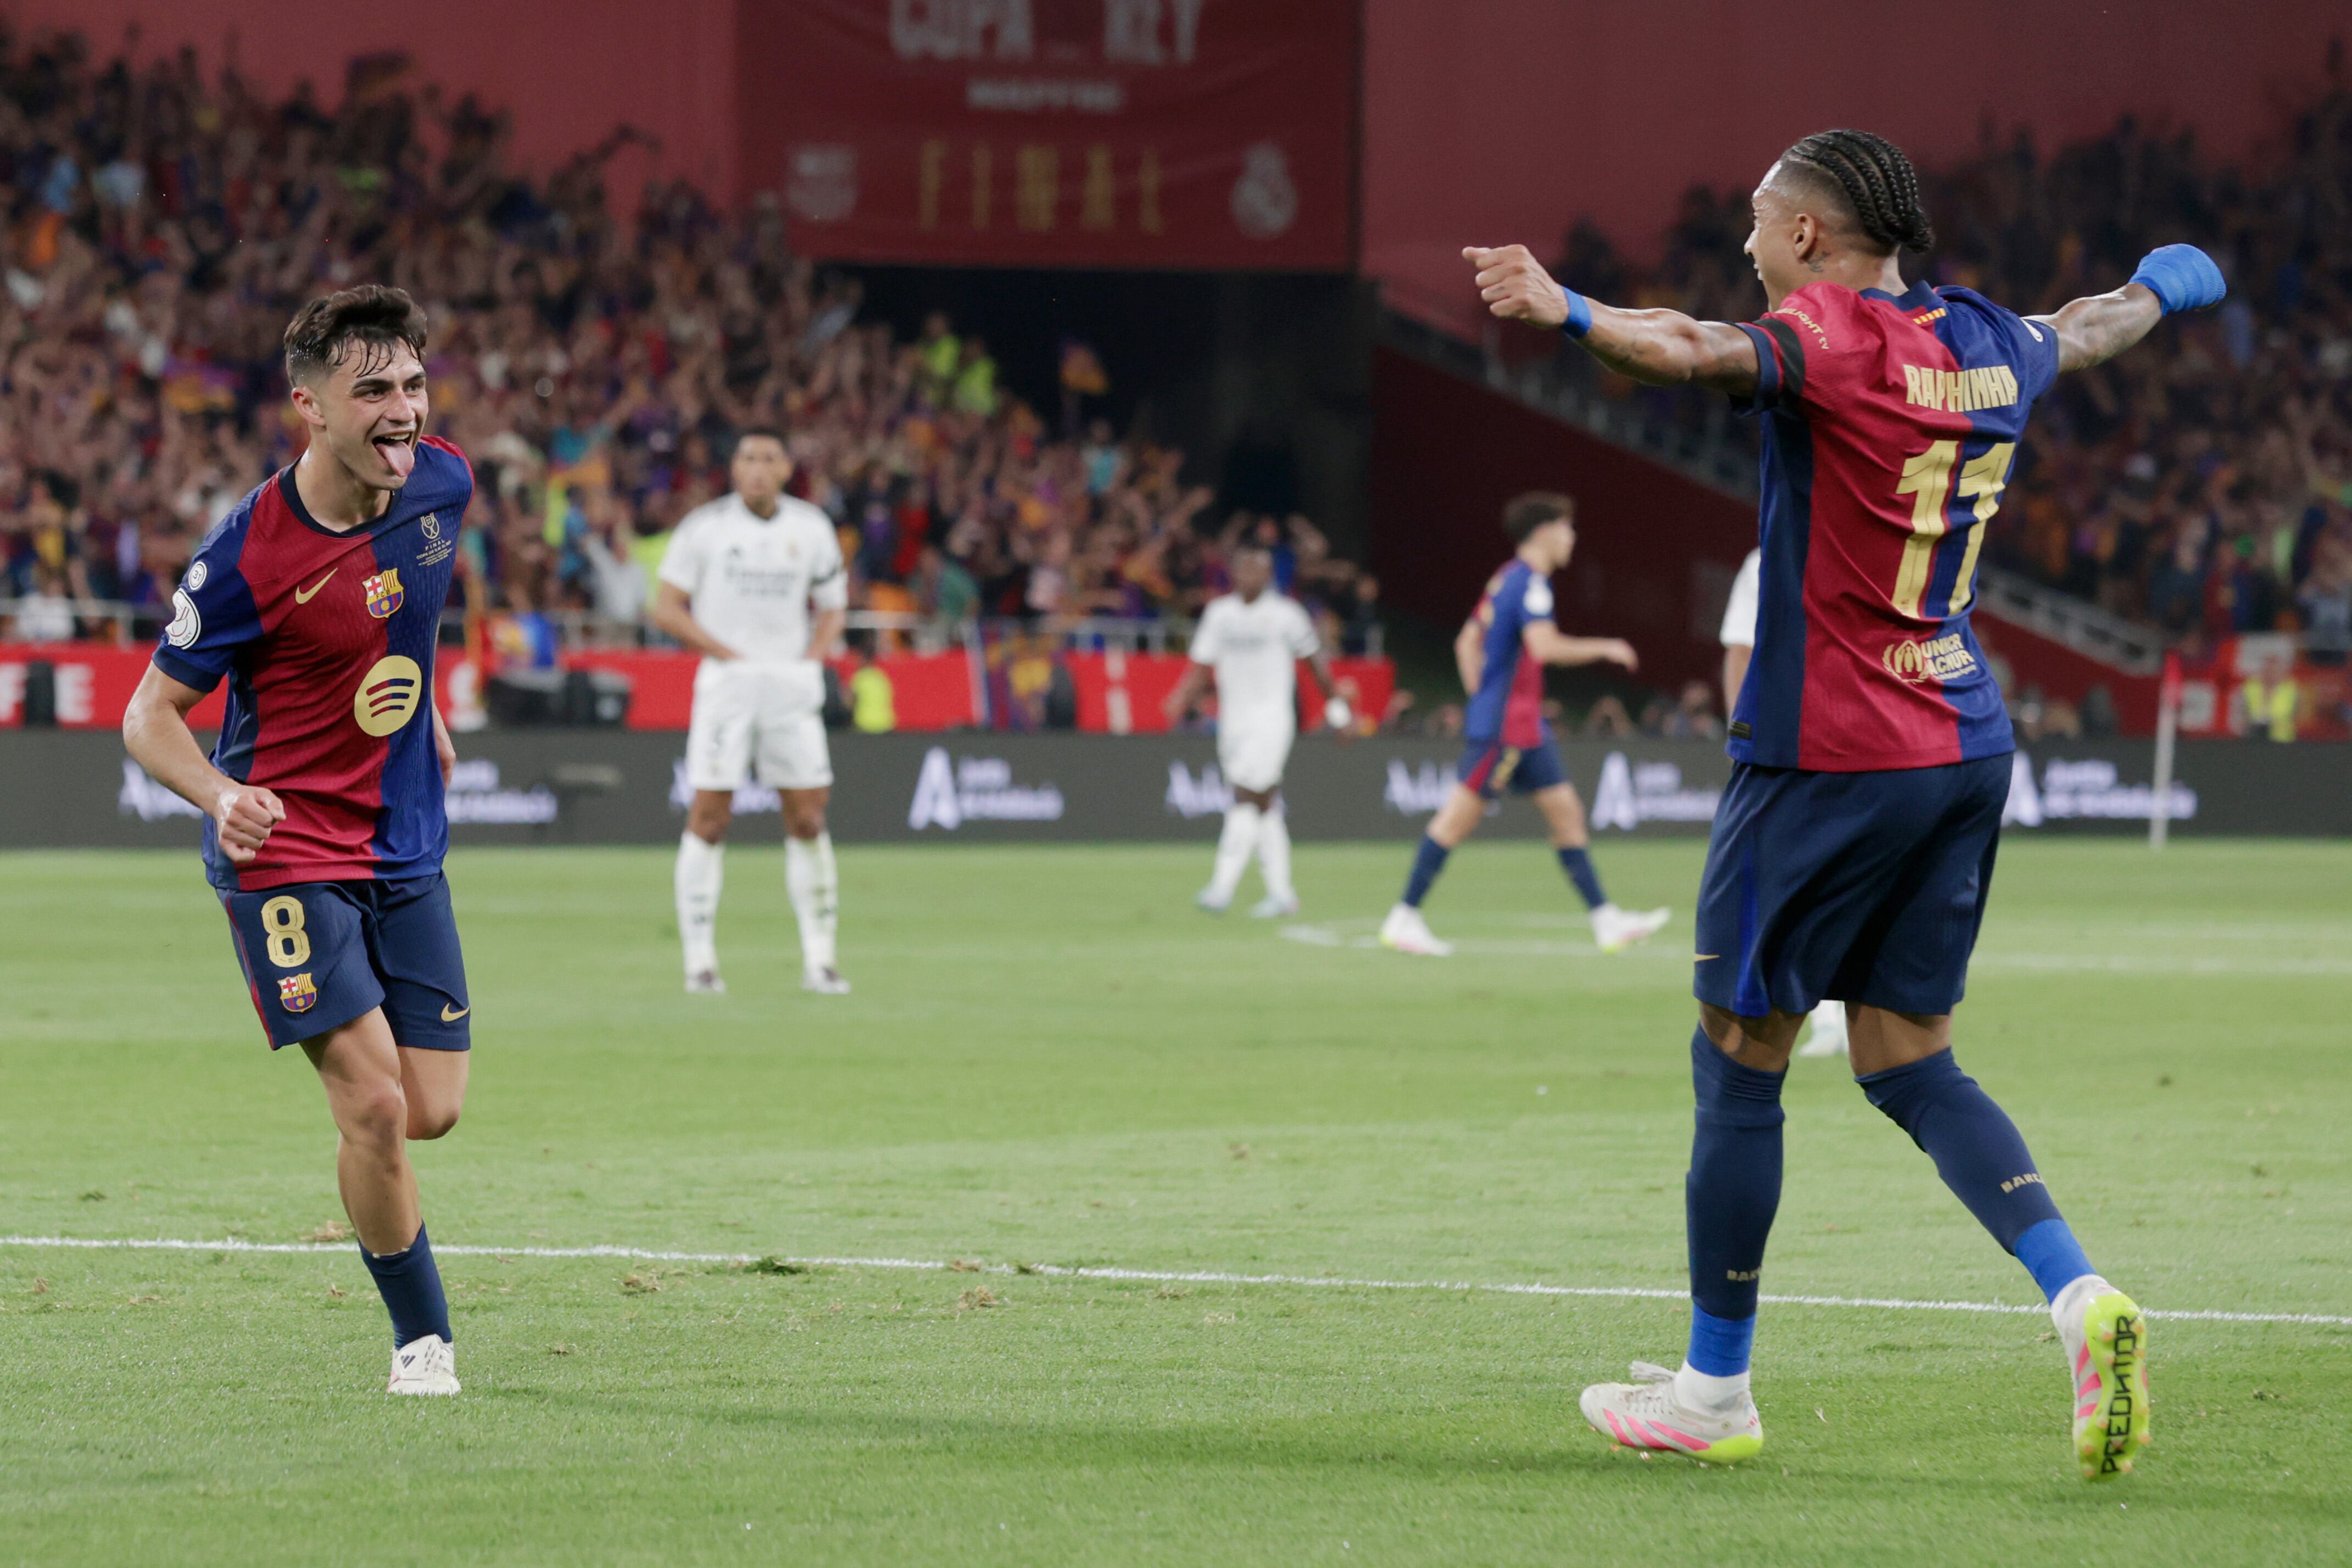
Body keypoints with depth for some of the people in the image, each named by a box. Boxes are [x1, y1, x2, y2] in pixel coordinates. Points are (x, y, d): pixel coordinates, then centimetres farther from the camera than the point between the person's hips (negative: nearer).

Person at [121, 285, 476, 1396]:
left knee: (432, 1112, 0)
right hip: (286, 854, -5)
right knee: (374, 1104, -15)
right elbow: (150, 713, -12)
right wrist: (221, 797, -31)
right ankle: (422, 1337, 2)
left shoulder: (441, 484, -3)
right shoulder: (250, 552, -20)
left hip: (406, 848, 5)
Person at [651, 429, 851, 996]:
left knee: (808, 819, -1)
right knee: (709, 818, -7)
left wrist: (812, 657, -1)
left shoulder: (811, 528, 8)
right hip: (726, 682, -2)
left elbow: (832, 607, 17)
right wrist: (728, 653, -9)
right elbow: (667, 609, -1)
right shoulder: (705, 527, -1)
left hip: (793, 682, 3)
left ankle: (819, 959, 5)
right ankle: (700, 960, -1)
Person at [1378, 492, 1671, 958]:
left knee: (1566, 811, 7)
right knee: (1459, 817, -6)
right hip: (1505, 727, -10)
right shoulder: (1530, 583, -14)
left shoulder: (1506, 580, 16)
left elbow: (1467, 643, 20)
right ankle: (1404, 917, -1)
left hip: (1525, 727, 10)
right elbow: (1544, 646, -28)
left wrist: (1482, 696, 19)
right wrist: (1603, 649, -17)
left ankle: (1606, 920, 6)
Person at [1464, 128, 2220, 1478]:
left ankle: (1716, 1391, 11)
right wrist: (2161, 288, 54)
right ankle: (2084, 1297, -8)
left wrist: (1569, 312, -51)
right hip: (1965, 747, 8)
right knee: (1912, 1060, 13)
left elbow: (1712, 355, -36)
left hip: (1828, 760, -8)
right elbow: (2094, 332, 32)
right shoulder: (1986, 343, 10)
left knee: (1738, 1060, 4)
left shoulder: (1837, 336, -13)